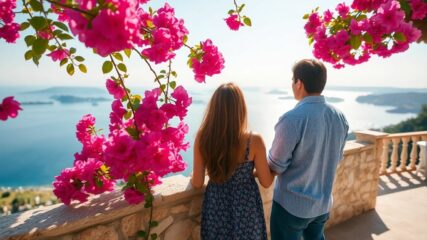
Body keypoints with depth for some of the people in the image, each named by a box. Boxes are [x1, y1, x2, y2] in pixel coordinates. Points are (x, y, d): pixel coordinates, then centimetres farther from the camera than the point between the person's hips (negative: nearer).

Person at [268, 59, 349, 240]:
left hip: (292, 204, -6)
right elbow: (337, 158, 8)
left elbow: (276, 165, -19)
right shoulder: (340, 117, -4)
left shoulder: (292, 119, -27)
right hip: (323, 202, 6)